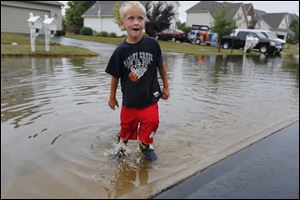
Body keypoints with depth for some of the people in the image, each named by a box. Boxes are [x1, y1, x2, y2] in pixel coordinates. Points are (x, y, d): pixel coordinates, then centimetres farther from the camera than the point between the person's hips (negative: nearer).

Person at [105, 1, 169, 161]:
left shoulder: (152, 44, -11)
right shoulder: (120, 51, -12)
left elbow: (161, 65, 5)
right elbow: (115, 76, -1)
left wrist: (166, 86, 10)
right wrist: (112, 97, 8)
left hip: (150, 97, 0)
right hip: (129, 100, 0)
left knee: (152, 122, -1)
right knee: (127, 126, 13)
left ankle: (145, 145, 29)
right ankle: (120, 144, 43)